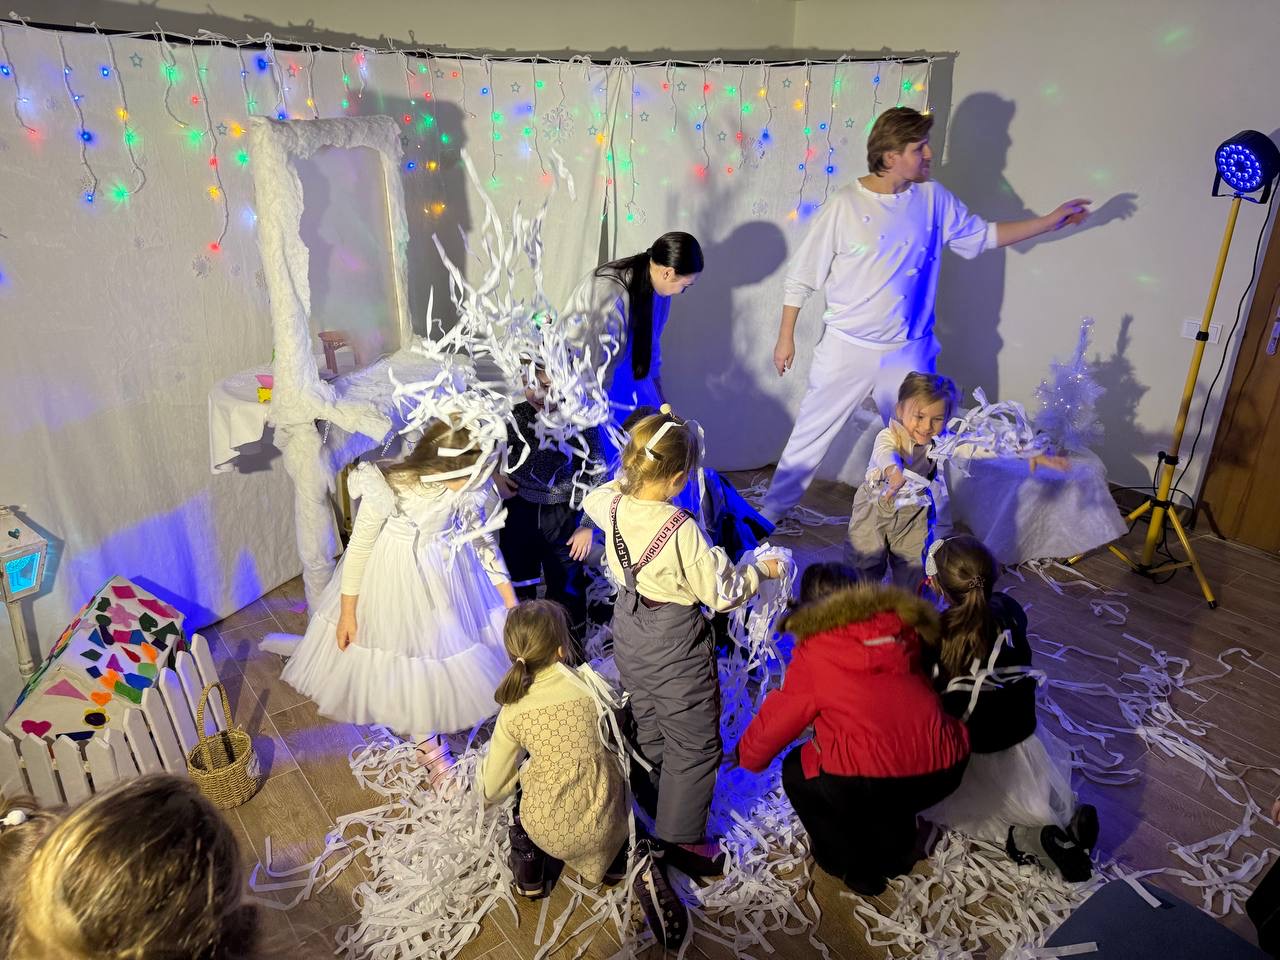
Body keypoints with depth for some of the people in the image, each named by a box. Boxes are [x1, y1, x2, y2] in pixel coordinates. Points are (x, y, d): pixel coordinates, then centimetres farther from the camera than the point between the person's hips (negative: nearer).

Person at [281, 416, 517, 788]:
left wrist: (511, 602, -3)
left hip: (445, 569, 4)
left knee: (450, 637, 19)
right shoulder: (389, 487, -33)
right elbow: (359, 547, -18)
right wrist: (347, 612, -9)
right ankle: (429, 746, 36)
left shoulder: (471, 485, -23)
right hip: (395, 575, -3)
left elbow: (484, 541, -7)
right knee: (407, 646, 12)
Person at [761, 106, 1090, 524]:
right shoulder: (844, 205, -12)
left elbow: (983, 235, 15)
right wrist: (786, 337, -4)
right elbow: (801, 275, -6)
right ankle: (770, 513, 25)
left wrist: (1052, 220, 10)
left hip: (909, 351, 4)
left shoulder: (933, 199, 1)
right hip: (846, 349, -3)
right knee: (809, 438, 7)